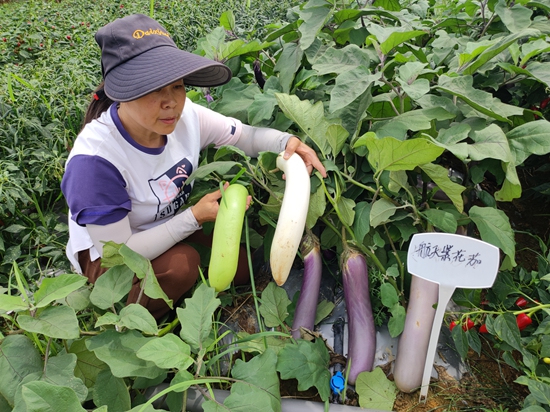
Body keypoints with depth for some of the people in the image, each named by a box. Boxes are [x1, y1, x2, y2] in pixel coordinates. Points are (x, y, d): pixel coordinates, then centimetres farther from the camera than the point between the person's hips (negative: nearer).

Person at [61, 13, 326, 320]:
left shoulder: (184, 114, -19)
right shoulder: (95, 159, -34)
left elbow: (246, 135, -5)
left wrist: (287, 142, -26)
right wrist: (195, 217, -33)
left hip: (173, 226, 5)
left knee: (245, 265, -7)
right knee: (181, 264, -32)